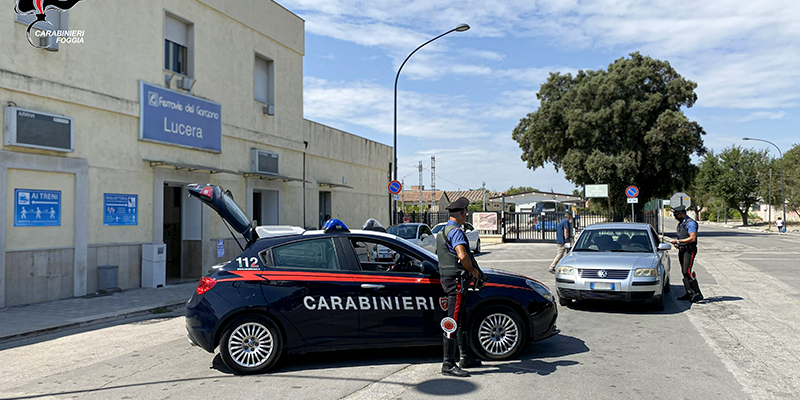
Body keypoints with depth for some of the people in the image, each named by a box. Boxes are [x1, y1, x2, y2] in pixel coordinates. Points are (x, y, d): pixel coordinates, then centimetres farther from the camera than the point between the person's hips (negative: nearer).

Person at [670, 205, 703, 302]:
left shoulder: (691, 223, -12)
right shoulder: (680, 223, 18)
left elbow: (693, 238, -20)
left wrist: (678, 241, -18)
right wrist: (677, 244, 9)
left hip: (689, 250, -9)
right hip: (682, 250, 9)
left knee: (688, 271, -15)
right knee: (684, 272, 7)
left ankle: (697, 294, -10)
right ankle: (689, 293, 12)